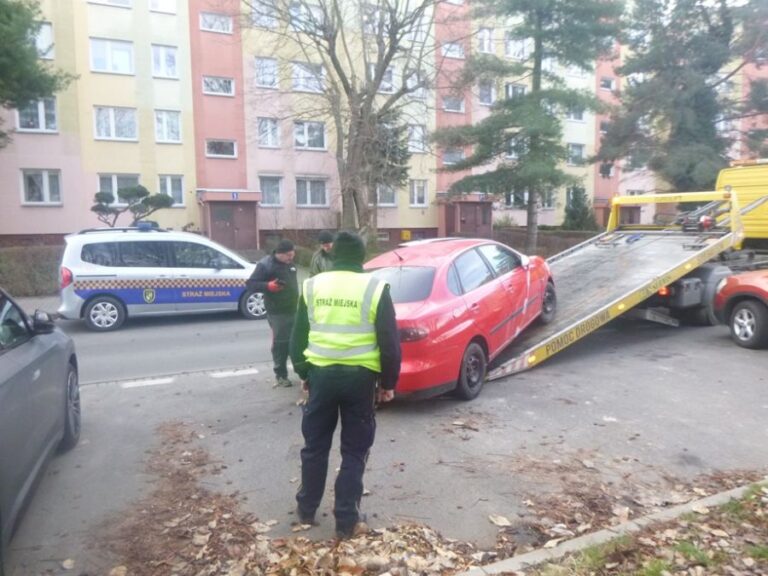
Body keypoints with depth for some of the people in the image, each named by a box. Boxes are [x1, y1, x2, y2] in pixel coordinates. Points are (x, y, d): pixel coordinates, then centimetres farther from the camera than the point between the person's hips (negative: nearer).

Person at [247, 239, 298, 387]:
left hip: (294, 310, 7)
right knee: (281, 343, -2)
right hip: (277, 312, -7)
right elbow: (251, 284, -15)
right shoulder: (265, 264, -12)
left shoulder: (289, 263, 11)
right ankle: (280, 375, 10)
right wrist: (268, 286, -30)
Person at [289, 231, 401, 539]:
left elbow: (298, 337, 10)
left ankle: (306, 509, 32)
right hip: (360, 377, -2)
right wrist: (388, 382, 6)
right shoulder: (375, 288, -4)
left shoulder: (312, 286, 4)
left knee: (315, 446, 18)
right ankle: (347, 520, 16)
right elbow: (390, 341, -5)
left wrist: (303, 372, 21)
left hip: (321, 373, 3)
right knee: (354, 451, 10)